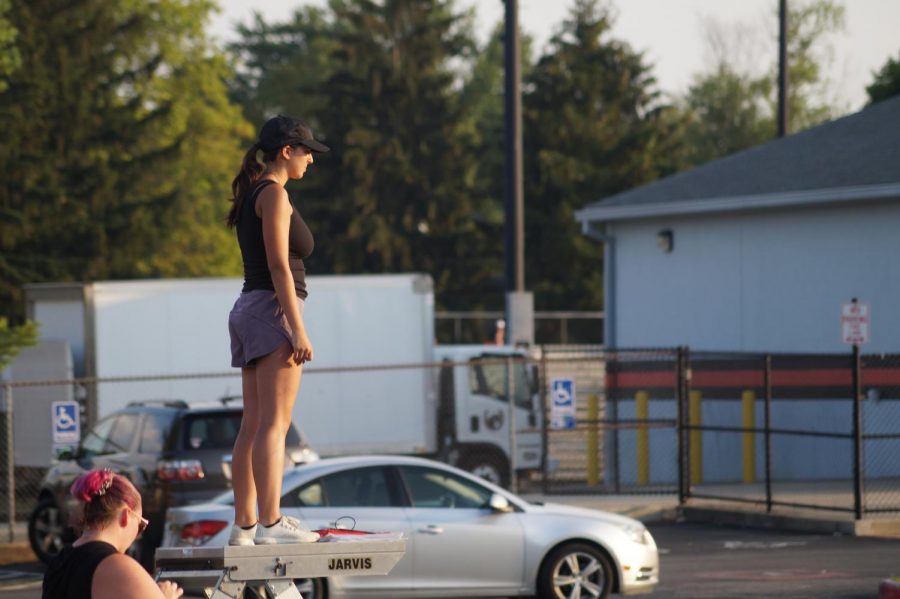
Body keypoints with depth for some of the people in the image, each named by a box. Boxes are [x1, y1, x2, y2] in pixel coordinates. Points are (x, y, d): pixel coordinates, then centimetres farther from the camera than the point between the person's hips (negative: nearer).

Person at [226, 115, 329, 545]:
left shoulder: (253, 194, 20)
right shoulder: (273, 194, -8)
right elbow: (279, 266, -15)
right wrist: (297, 329, -19)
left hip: (248, 314, 10)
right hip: (273, 310, -10)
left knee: (252, 427, 7)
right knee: (274, 424, -14)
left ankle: (244, 525, 6)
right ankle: (271, 523, -20)